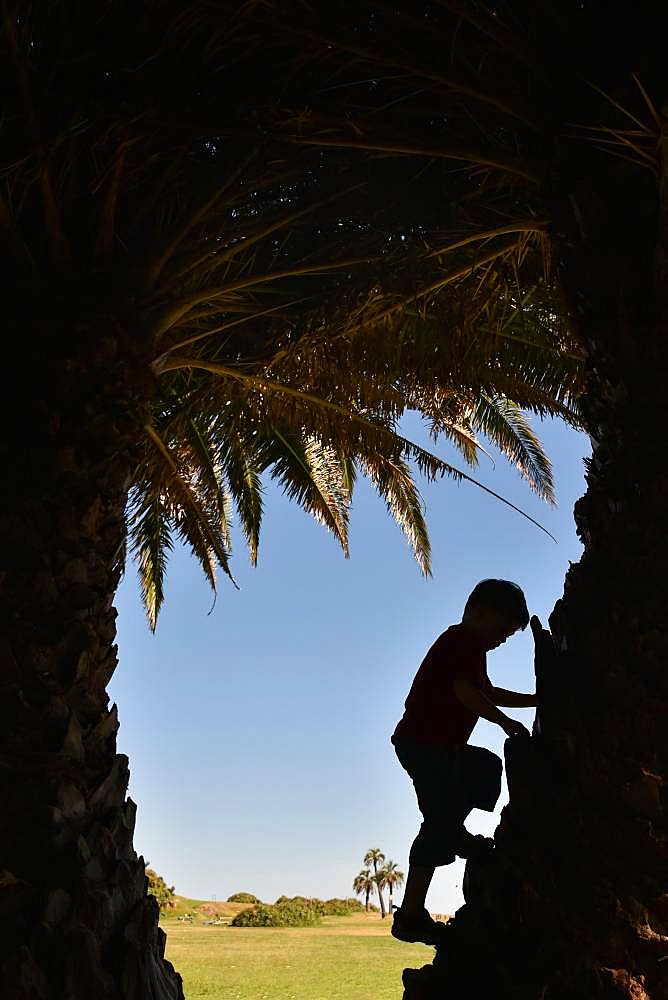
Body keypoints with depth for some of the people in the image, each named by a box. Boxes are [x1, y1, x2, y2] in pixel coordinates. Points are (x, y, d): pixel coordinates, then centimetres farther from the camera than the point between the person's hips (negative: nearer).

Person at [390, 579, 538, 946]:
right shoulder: (467, 639, -9)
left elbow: (487, 692, 33)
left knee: (487, 768, 29)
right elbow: (464, 689, -24)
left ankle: (458, 836, 23)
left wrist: (537, 700, 29)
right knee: (441, 823, -11)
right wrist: (505, 721, -16)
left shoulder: (459, 642, 23)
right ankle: (410, 916, -9)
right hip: (424, 743, -10)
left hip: (438, 744, 10)